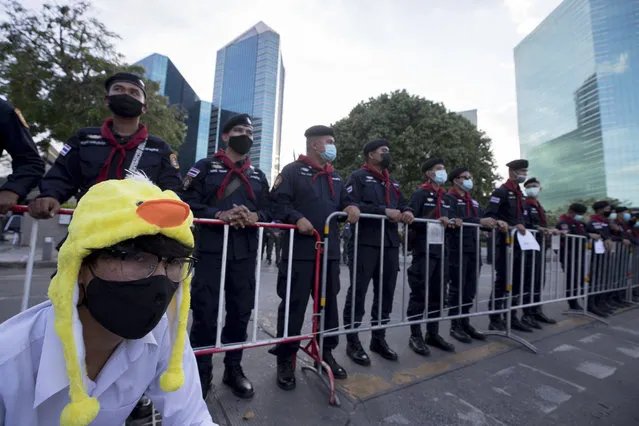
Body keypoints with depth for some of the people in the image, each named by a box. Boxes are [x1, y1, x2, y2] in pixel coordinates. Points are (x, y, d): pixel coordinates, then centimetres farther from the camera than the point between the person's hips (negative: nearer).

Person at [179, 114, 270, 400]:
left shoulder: (258, 176, 18)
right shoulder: (205, 167, 7)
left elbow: (268, 211, 11)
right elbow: (188, 203, -4)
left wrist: (254, 216, -11)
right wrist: (220, 215, -18)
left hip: (245, 253, 3)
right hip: (211, 250, -3)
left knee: (240, 311, 9)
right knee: (205, 312, 3)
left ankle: (233, 368, 28)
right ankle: (201, 371, 24)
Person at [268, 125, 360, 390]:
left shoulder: (335, 177, 20)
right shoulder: (293, 171, -1)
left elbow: (343, 200, 24)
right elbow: (277, 201, -9)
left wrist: (350, 207, 2)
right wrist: (297, 218, -23)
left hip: (330, 250, 7)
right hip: (300, 250, -7)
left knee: (329, 302, 15)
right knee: (294, 303, 2)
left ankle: (326, 352, 34)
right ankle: (285, 358, 20)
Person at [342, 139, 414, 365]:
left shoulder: (392, 182, 24)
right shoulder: (358, 177, -1)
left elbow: (402, 203, 22)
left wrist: (406, 212, -2)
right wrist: (384, 211, -18)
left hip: (390, 244, 8)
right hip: (365, 243, -7)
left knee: (386, 292, 13)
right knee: (358, 292, 0)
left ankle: (379, 338, 29)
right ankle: (352, 341, 14)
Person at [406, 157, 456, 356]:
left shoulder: (444, 197, 20)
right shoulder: (420, 194, -4)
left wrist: (452, 222, 4)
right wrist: (435, 220, -20)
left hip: (441, 250, 8)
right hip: (424, 250, -8)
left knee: (438, 293, 12)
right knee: (420, 293, -2)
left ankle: (433, 333, 26)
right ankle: (415, 336, 10)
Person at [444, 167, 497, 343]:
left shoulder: (473, 202, 22)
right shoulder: (449, 198, -3)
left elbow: (481, 221, 17)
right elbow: (453, 219, -19)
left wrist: (494, 223, -3)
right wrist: (479, 221, -24)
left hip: (473, 249, 7)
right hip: (458, 250, -7)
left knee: (470, 289, 11)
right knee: (457, 288, -1)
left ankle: (465, 322, 24)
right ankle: (455, 325, 10)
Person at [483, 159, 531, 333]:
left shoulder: (519, 194, 17)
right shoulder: (500, 192, -8)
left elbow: (519, 216, 23)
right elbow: (488, 215, -18)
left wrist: (520, 225, 5)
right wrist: (500, 223, -34)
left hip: (517, 243, 9)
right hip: (503, 243, -9)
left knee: (516, 281, 12)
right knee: (502, 280, -5)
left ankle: (512, 317, 23)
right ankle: (495, 319, 6)